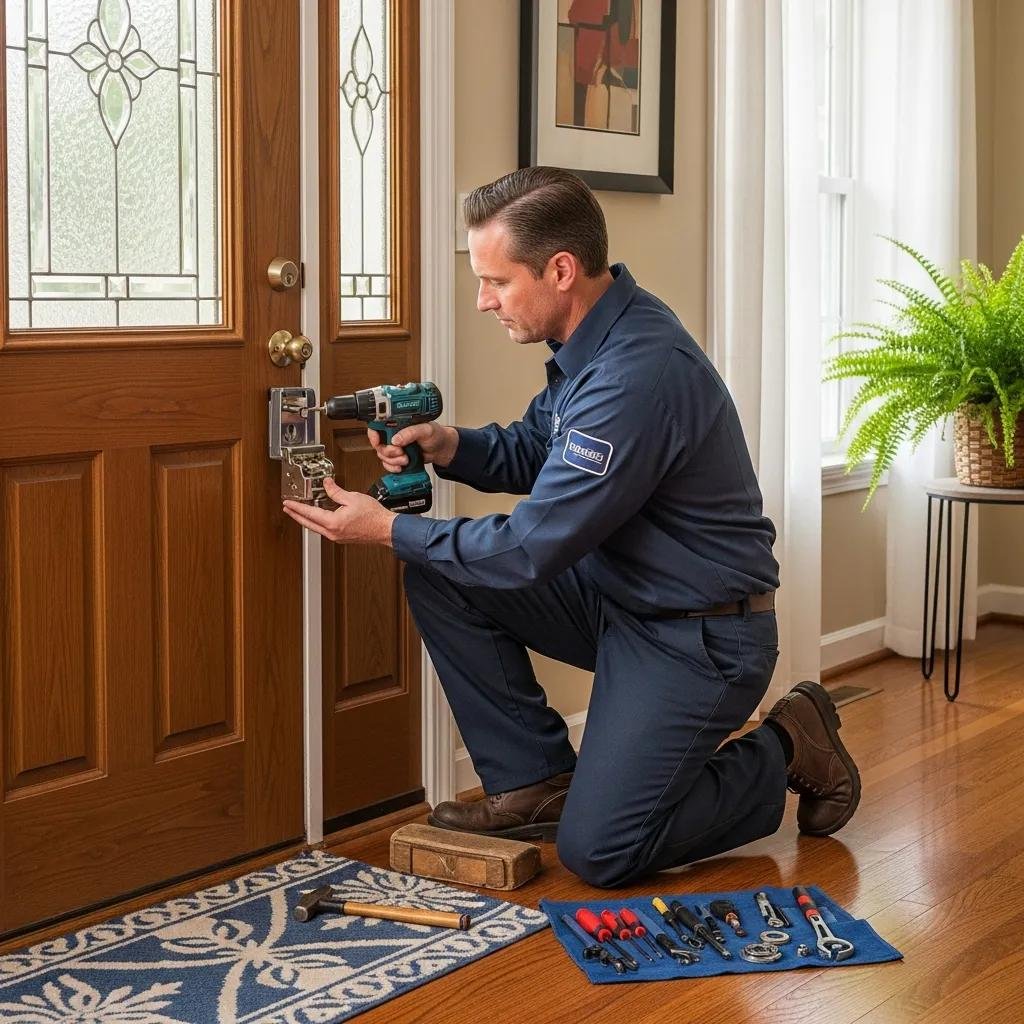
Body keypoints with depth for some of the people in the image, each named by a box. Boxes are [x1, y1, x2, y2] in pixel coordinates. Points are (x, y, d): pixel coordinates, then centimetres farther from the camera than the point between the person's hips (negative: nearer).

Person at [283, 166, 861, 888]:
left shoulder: (637, 375, -30)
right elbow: (533, 453, 16)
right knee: (439, 576, -2)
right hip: (617, 595, 9)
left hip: (699, 637, -9)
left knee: (597, 853, -12)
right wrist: (449, 446, -5)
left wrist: (388, 529, -15)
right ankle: (536, 781, 6)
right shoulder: (595, 336, 1)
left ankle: (786, 753, 10)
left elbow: (531, 551, -25)